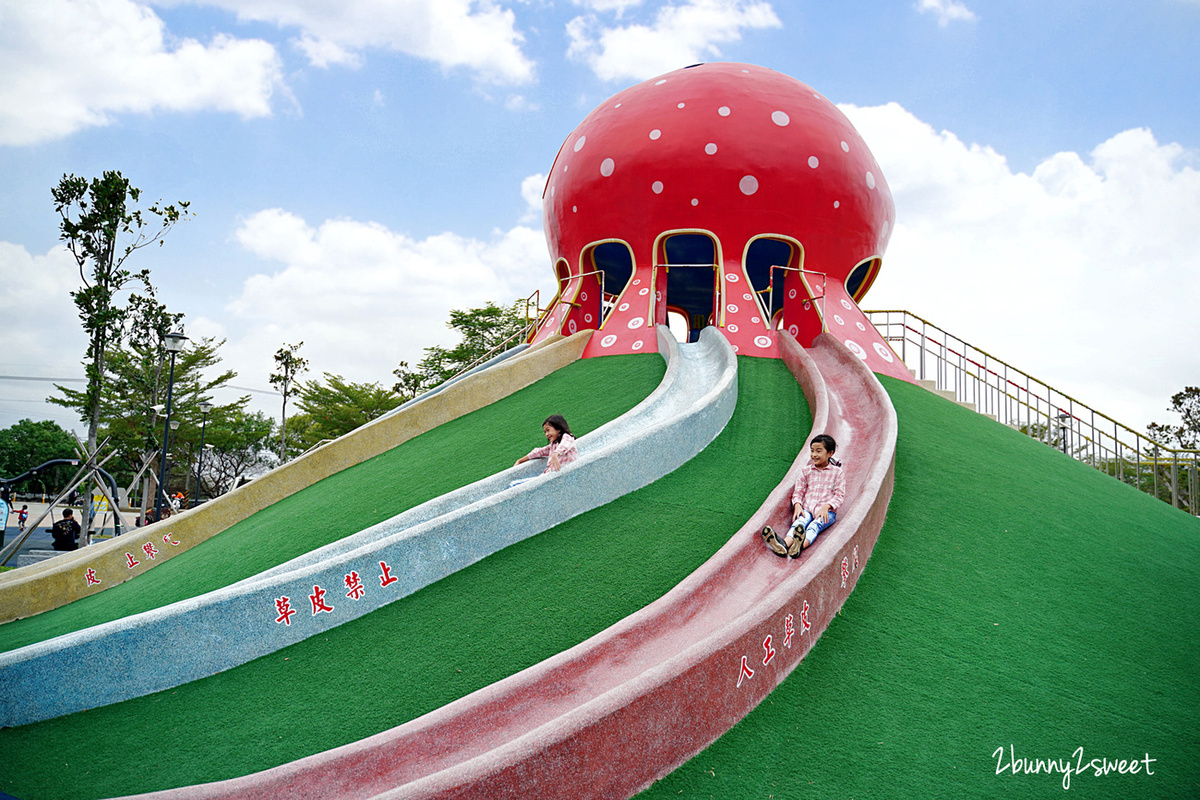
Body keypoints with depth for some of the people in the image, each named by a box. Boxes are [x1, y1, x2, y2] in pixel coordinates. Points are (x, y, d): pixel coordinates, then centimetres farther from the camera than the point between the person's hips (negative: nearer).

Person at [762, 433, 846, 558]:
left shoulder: (837, 472, 10)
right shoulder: (805, 470, 18)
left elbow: (839, 496, 3)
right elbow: (798, 491, 15)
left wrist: (826, 507, -15)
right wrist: (797, 505, -7)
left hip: (827, 511, -2)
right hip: (807, 509, 2)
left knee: (816, 524, -34)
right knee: (800, 521, -32)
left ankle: (802, 544, -67)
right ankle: (784, 543, -64)